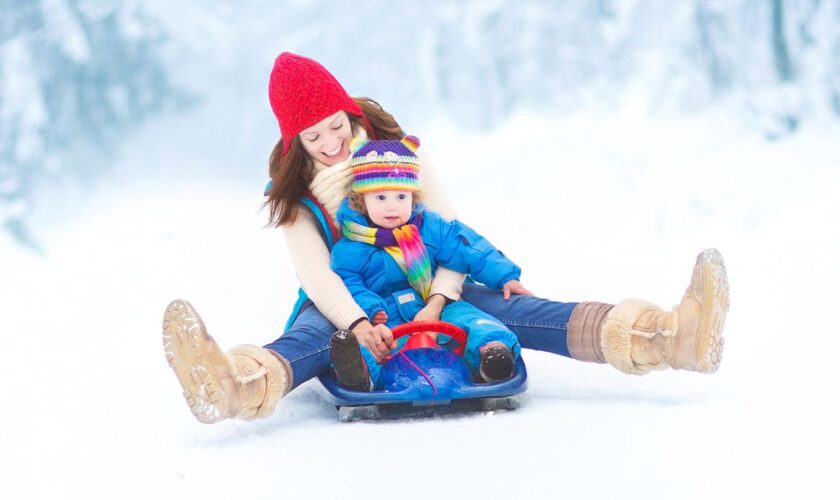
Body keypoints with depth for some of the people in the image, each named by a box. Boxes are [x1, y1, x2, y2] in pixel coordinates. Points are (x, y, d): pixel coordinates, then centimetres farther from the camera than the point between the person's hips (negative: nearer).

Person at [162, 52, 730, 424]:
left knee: (505, 306, -24)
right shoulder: (294, 194, -3)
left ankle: (672, 336, -45)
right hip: (345, 304, -1)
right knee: (312, 336, -36)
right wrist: (357, 323, -38)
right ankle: (233, 384, -76)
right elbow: (315, 273, -18)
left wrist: (438, 300, -27)